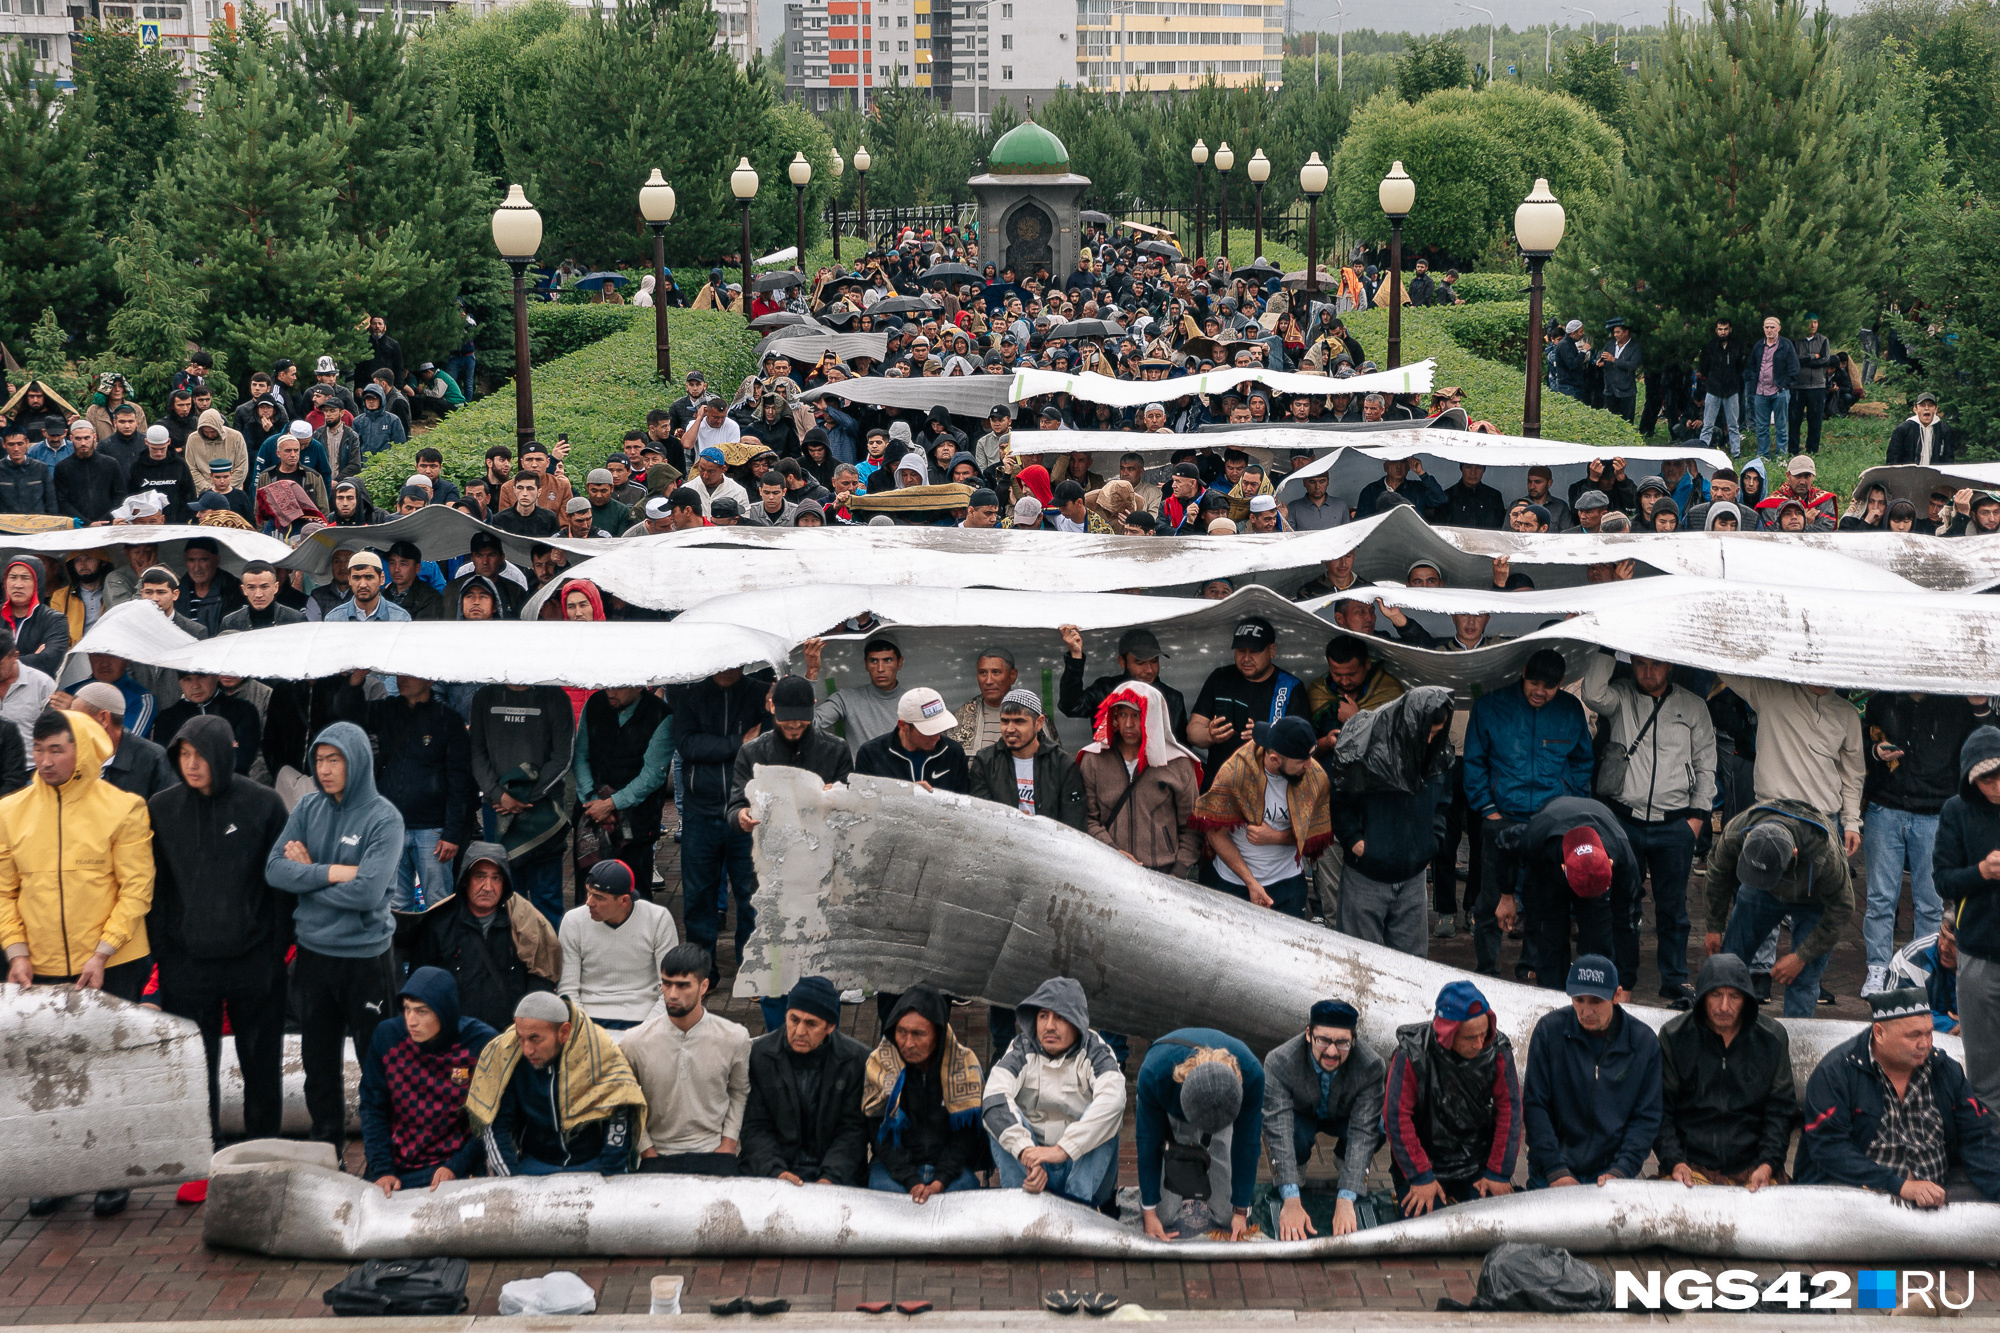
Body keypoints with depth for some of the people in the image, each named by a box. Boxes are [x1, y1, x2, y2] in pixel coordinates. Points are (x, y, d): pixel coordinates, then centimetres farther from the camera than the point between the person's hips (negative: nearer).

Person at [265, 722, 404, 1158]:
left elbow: (366, 892, -21)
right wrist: (333, 872, -17)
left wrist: (307, 875, -10)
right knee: (319, 1060, 15)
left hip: (366, 956, -5)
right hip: (313, 954, 5)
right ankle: (325, 1148, 28)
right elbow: (274, 868, -6)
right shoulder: (308, 808, 3)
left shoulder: (383, 818, -12)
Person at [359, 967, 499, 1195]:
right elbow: (372, 1108, 2)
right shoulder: (387, 1036, -2)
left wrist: (456, 1167, -15)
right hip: (394, 1164, 3)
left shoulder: (482, 1044, -9)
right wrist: (382, 1170, -8)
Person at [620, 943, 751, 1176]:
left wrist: (729, 1141, 3)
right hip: (658, 1155, 0)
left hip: (714, 1151, 0)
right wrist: (646, 1149, 1)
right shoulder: (633, 1043, -6)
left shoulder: (734, 1038, -4)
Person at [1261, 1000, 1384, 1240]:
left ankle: (1351, 1169, 1)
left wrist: (1345, 1200, -43)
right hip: (1301, 1117, -1)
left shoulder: (1370, 1066, -32)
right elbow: (1279, 1131, -39)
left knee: (1378, 1129, -33)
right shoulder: (1279, 1063, -34)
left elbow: (1363, 1133, -34)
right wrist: (1291, 1200, -48)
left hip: (1344, 1118, 1)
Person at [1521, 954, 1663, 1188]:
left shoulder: (1644, 1041, 2)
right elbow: (1534, 1105, -2)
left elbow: (1646, 1117, 4)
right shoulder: (1549, 1029, -2)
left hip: (1613, 1170, 1)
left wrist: (1621, 1170, -9)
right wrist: (1555, 1170, -11)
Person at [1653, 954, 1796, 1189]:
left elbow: (1781, 1110, 10)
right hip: (1691, 1165, -1)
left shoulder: (1773, 1037, 8)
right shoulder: (1674, 1036, 4)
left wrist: (1768, 1164, -5)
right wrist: (1674, 1162, -11)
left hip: (1752, 1165, 1)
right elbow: (1660, 1110, 4)